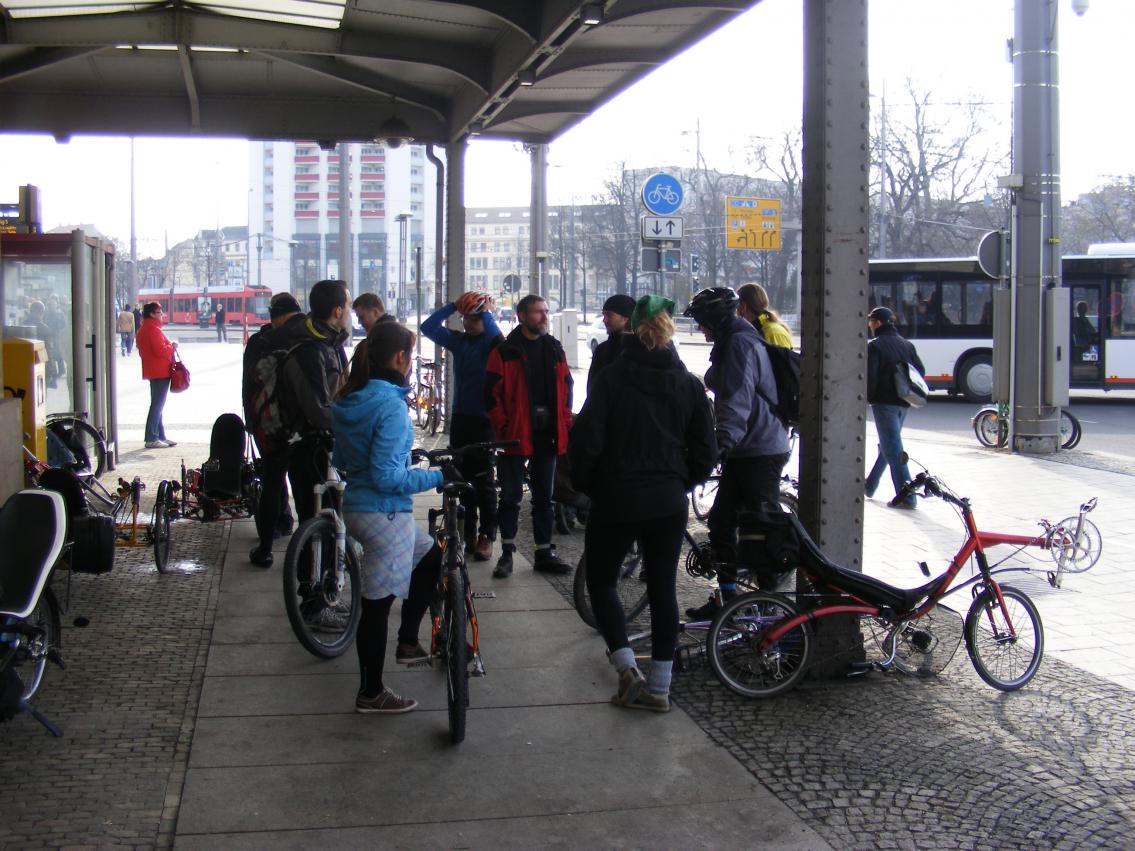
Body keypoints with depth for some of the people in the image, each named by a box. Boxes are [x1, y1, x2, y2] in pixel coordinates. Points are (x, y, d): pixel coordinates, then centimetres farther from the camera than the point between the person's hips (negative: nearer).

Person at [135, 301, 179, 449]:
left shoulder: (143, 329, 15)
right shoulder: (154, 329, -17)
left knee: (157, 405, 15)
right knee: (157, 405, -8)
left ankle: (160, 436, 21)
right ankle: (151, 439, -8)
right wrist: (172, 346, -7)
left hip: (153, 371, 11)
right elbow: (160, 350, -24)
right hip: (160, 371, -11)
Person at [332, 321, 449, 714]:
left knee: (431, 556, 26)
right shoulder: (391, 405, -21)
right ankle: (371, 693, 15)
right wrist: (436, 477, -16)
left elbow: (341, 460, 15)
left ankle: (408, 643, 31)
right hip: (383, 513, -9)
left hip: (357, 503, 9)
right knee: (378, 602, 3)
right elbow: (385, 476, -24)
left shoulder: (349, 400, 6)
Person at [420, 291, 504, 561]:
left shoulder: (490, 343, -6)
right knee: (463, 475, 9)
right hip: (460, 417, 6)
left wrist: (485, 312, -16)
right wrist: (452, 306, -3)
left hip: (484, 419, -6)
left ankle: (487, 536, 5)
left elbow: (497, 337, -29)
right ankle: (469, 532, 17)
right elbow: (429, 327, 2)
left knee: (483, 477, -2)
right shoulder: (458, 340, 8)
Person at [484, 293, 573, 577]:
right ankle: (507, 554, 14)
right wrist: (503, 428, -13)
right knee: (511, 497, 5)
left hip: (547, 435, 5)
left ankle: (544, 554, 20)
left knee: (544, 496, 12)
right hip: (516, 435, -4)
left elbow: (566, 387, 14)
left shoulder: (554, 349, 9)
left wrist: (564, 423, 5)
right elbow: (492, 394, -7)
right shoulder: (505, 351, -6)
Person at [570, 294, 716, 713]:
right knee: (663, 589, 11)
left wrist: (586, 486, 4)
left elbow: (585, 443, -12)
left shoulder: (610, 379, -11)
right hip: (669, 504, 4)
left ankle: (627, 666, -2)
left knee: (601, 581, 13)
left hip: (617, 500, -3)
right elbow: (706, 452, 4)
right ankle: (659, 686, 15)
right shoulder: (689, 384, 2)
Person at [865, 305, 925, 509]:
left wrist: (867, 398, -6)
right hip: (903, 403, 8)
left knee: (892, 449, -6)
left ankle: (906, 497, -11)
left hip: (884, 402, -7)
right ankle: (870, 486, 35)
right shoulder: (907, 344, 12)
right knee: (888, 445, 20)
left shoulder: (874, 346, -9)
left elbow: (870, 376, -16)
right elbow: (921, 371, 13)